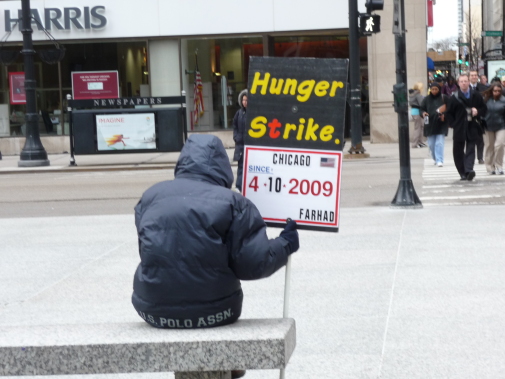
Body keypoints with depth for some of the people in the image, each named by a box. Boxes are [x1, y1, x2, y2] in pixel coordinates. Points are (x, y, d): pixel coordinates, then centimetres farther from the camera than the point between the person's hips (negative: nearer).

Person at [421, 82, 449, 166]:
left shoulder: (444, 98, -3)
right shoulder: (426, 99, 5)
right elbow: (422, 109, 10)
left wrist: (445, 115, -13)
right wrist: (423, 113, -11)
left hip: (441, 124, -3)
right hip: (430, 124, 3)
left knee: (439, 143, -11)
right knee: (431, 144, 8)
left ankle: (439, 160, -11)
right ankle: (435, 159, 27)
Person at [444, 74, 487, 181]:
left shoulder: (476, 96, 4)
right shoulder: (454, 98, 0)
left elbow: (484, 108, 13)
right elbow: (448, 114, 5)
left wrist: (477, 111, -8)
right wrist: (454, 124, -4)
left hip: (472, 128, 0)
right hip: (459, 129, 0)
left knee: (470, 149, -11)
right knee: (458, 151, 5)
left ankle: (469, 170, -21)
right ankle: (463, 173, 15)